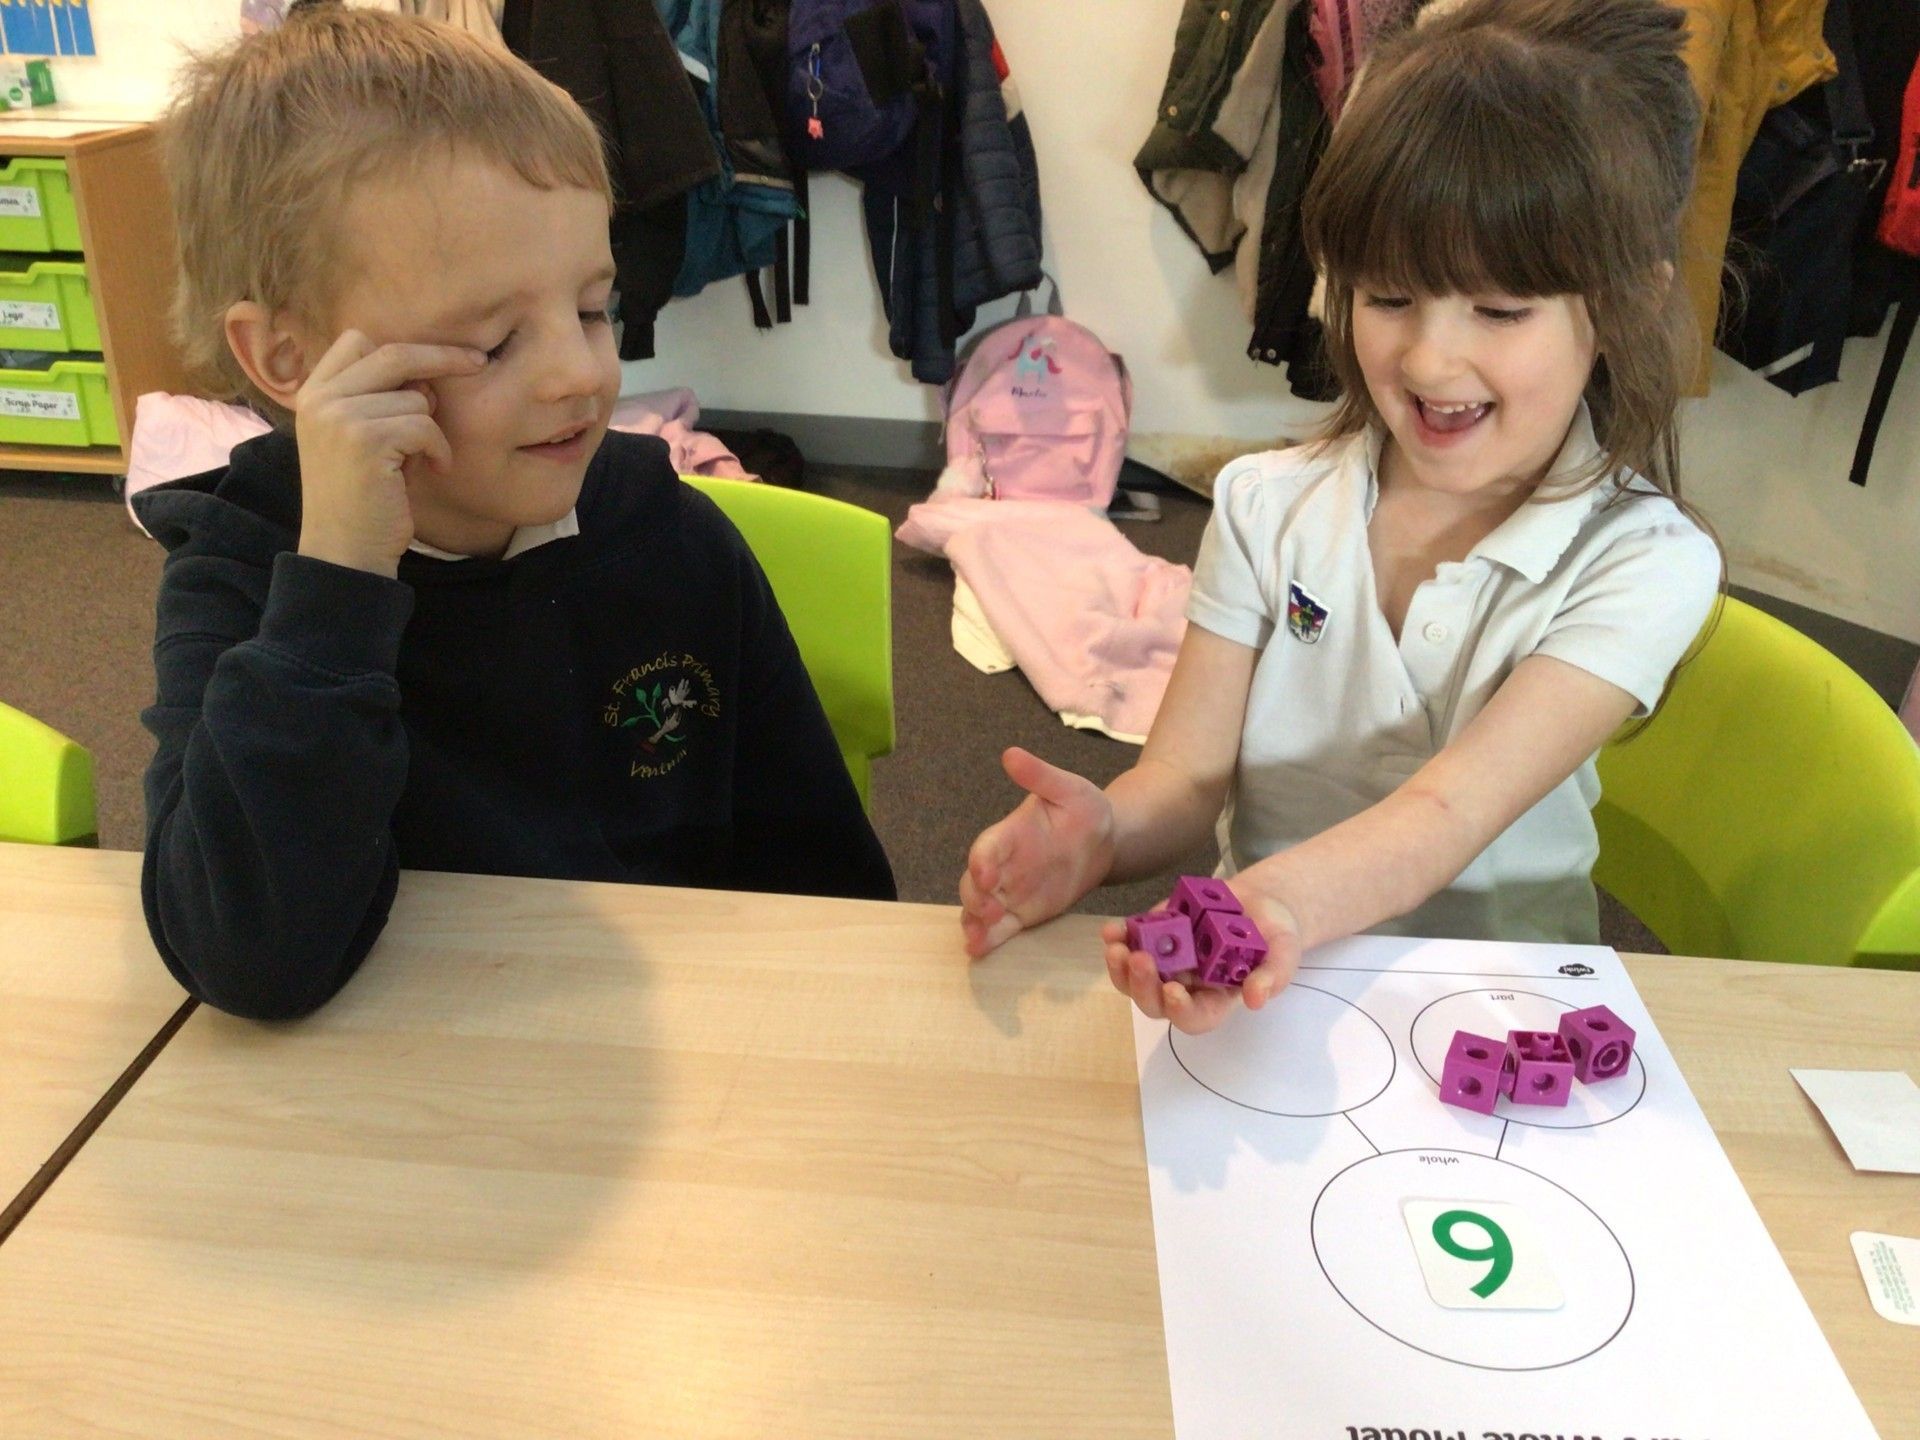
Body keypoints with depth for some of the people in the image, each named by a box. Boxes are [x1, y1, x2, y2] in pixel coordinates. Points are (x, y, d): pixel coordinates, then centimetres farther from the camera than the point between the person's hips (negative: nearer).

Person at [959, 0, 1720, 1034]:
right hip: (1263, 981, 1)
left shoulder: (1639, 563, -10)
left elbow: (1454, 810, -24)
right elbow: (1189, 772, -7)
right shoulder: (1268, 508, -2)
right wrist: (1102, 832, -31)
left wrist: (1287, 899, -45)